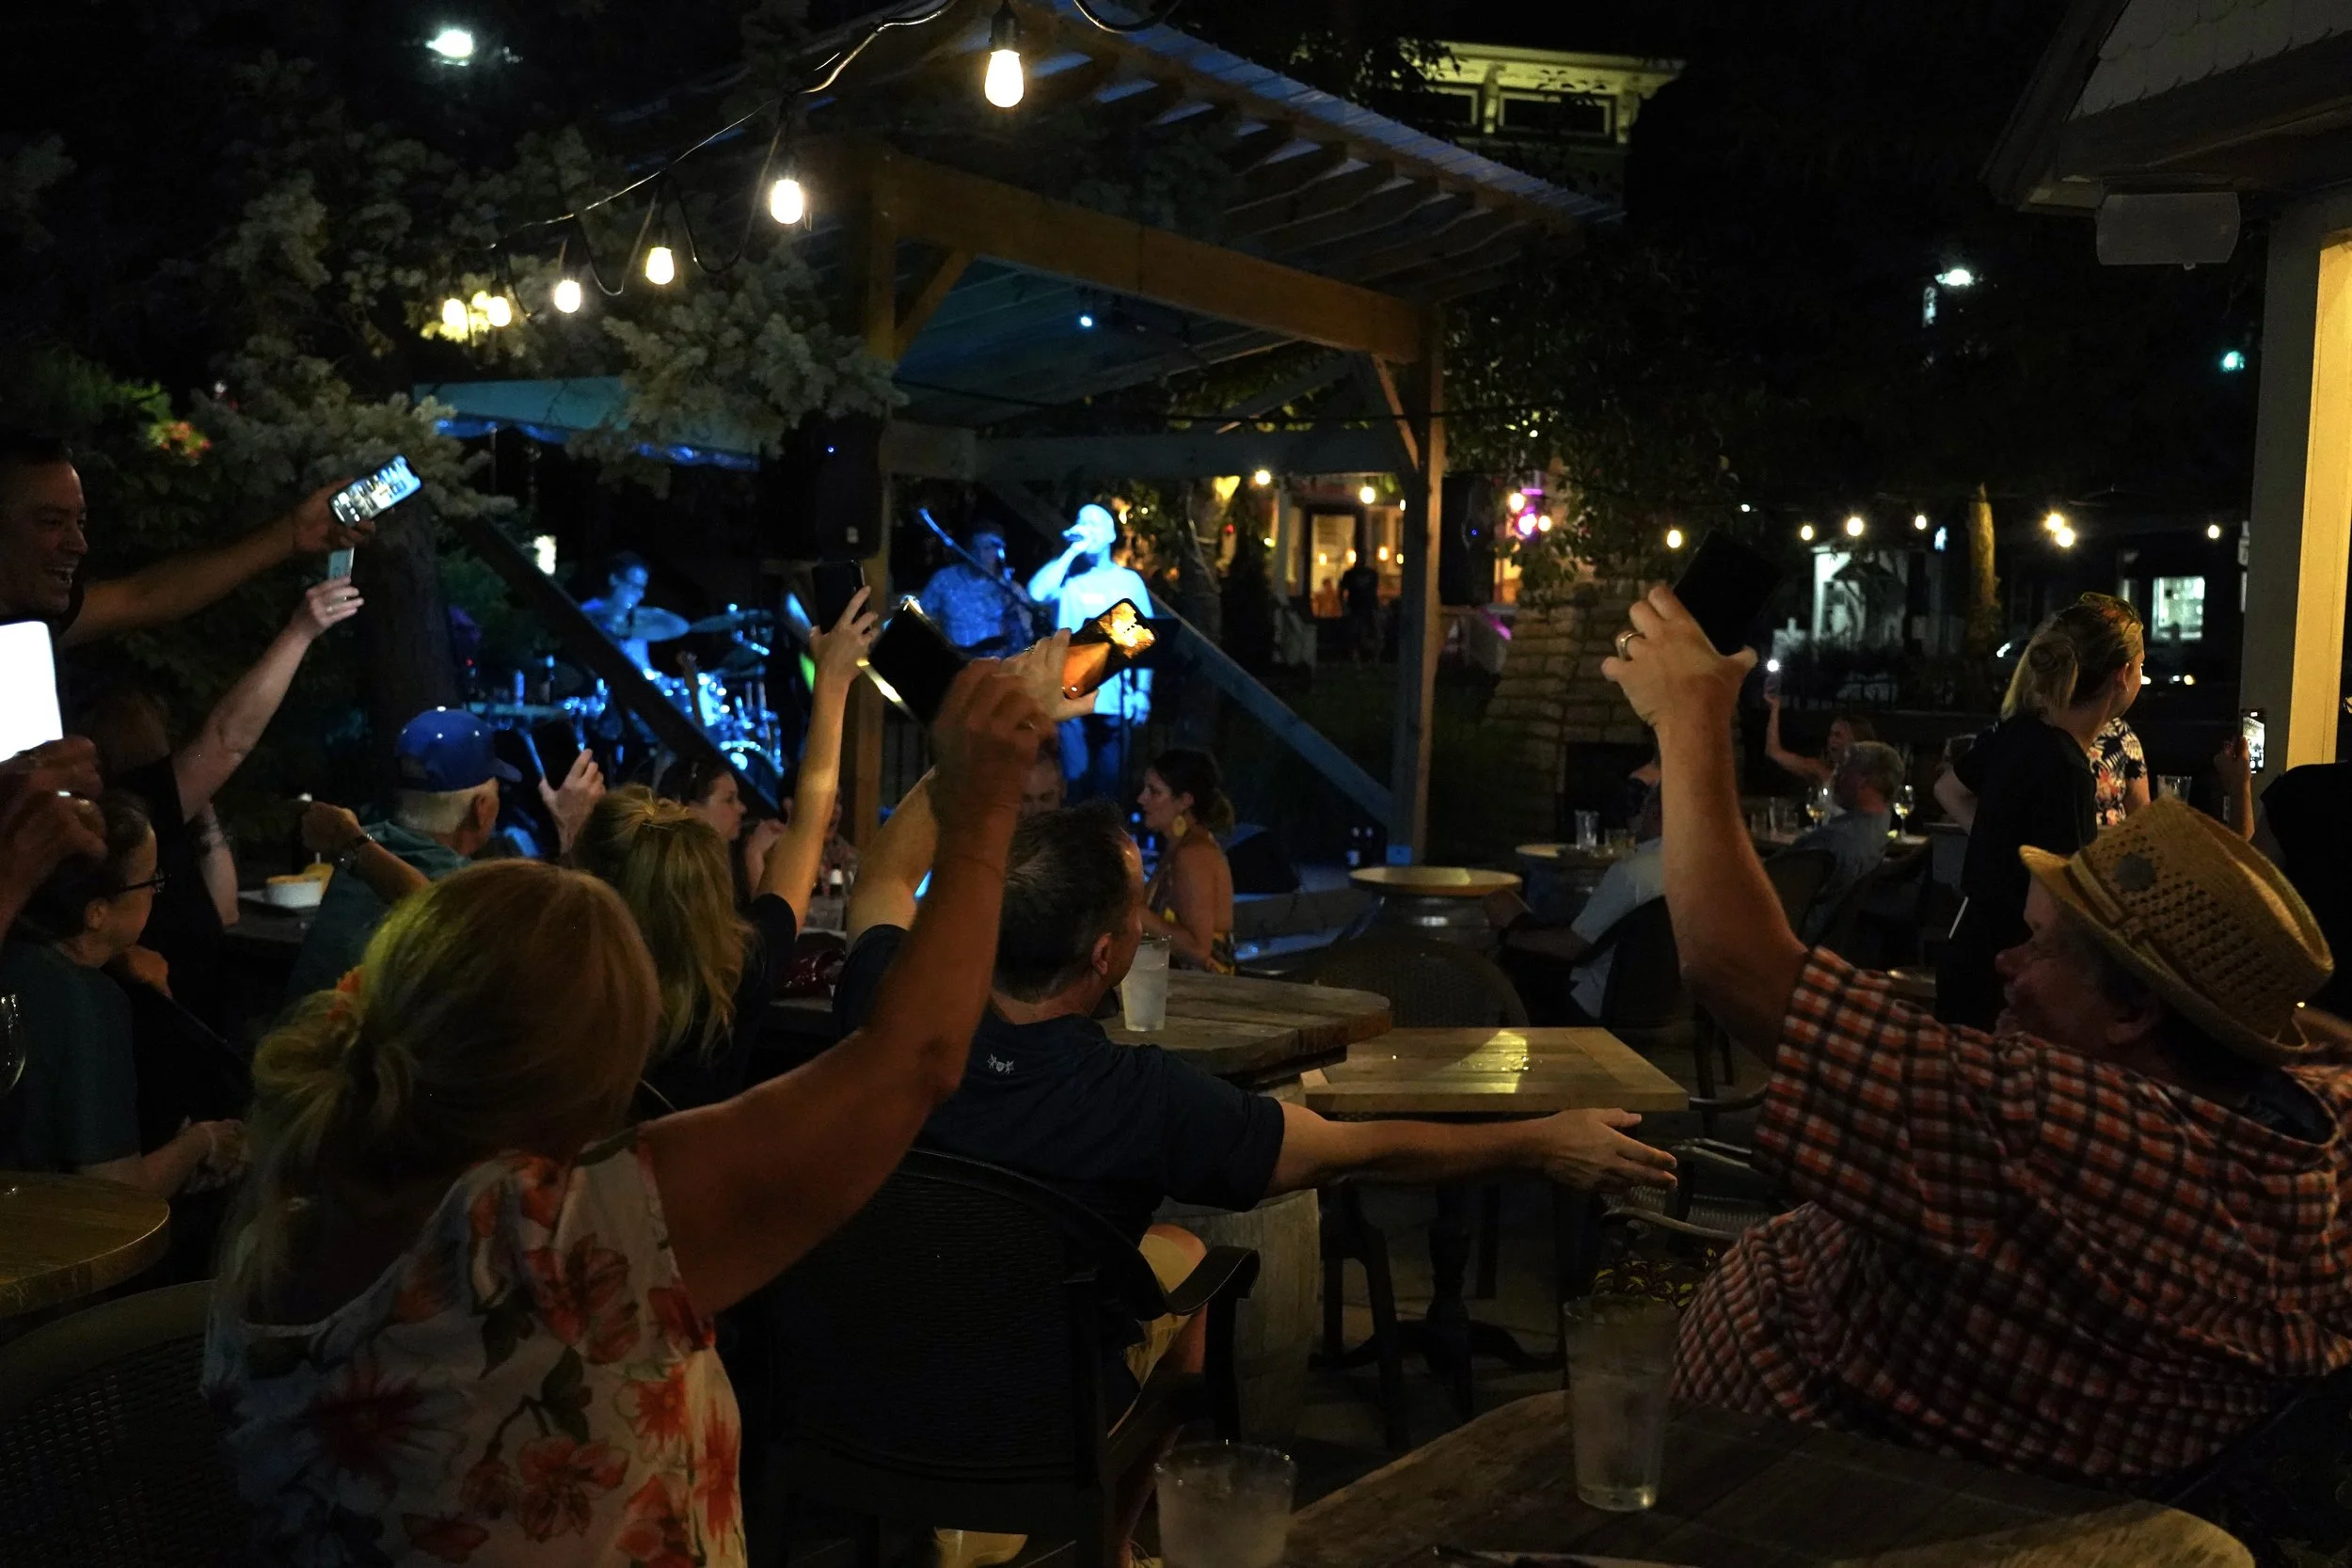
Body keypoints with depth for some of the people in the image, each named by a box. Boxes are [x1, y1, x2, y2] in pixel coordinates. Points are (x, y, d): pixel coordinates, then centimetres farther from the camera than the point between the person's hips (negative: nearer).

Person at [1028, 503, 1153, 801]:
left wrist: (1143, 691, -1)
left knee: (1111, 781, 5)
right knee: (1075, 777, -2)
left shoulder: (1129, 580, 10)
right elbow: (1036, 593, -14)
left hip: (1115, 699, 1)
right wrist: (1072, 551, -7)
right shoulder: (1065, 574, 8)